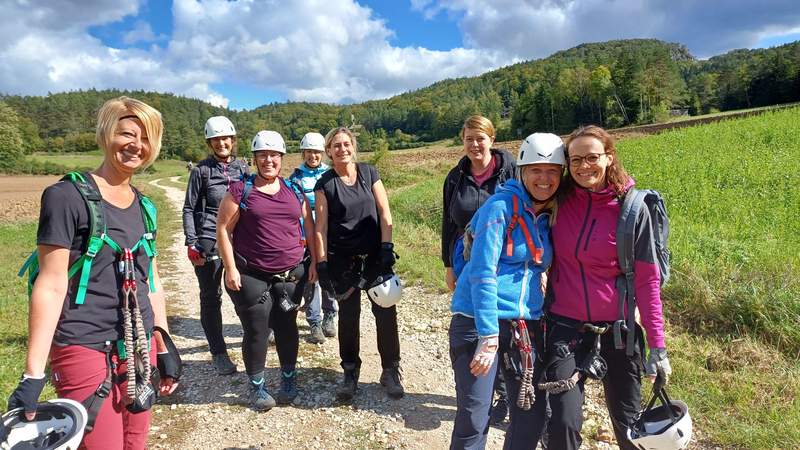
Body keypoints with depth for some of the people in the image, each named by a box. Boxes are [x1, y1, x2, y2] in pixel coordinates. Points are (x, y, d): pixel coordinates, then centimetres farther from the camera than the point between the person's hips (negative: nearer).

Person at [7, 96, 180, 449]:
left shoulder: (144, 206, 8)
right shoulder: (67, 196, -10)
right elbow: (51, 285, -13)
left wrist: (165, 349, 13)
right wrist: (33, 376, -14)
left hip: (140, 349, 6)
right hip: (85, 351, -6)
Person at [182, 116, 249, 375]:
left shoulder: (242, 168, 8)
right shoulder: (201, 171, -1)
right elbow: (189, 209, 1)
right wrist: (191, 243, -7)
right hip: (208, 242, -2)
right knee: (211, 298, 6)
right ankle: (218, 352, 17)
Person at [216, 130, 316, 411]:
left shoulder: (293, 190, 8)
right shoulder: (241, 190, -3)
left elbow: (309, 226, 12)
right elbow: (223, 229, -4)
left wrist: (314, 261, 7)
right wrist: (230, 268, -9)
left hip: (290, 274, 3)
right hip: (251, 276, -2)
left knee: (286, 327, 11)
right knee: (256, 331, 4)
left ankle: (289, 379, 30)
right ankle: (257, 387, 23)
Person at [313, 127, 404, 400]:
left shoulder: (369, 173, 2)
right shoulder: (324, 184, -1)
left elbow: (384, 213, 0)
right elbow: (321, 226, -2)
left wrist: (387, 248, -8)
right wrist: (322, 264, -7)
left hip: (375, 255, 1)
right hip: (343, 260, -1)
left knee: (386, 313, 1)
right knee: (348, 315, 7)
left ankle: (391, 372, 17)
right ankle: (350, 373, 24)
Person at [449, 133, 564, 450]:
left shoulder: (550, 215, 10)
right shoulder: (501, 206, -11)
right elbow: (482, 273, -18)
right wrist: (489, 337, -21)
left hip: (527, 325, 7)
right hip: (479, 320, -6)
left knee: (533, 416, 10)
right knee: (473, 420, -3)